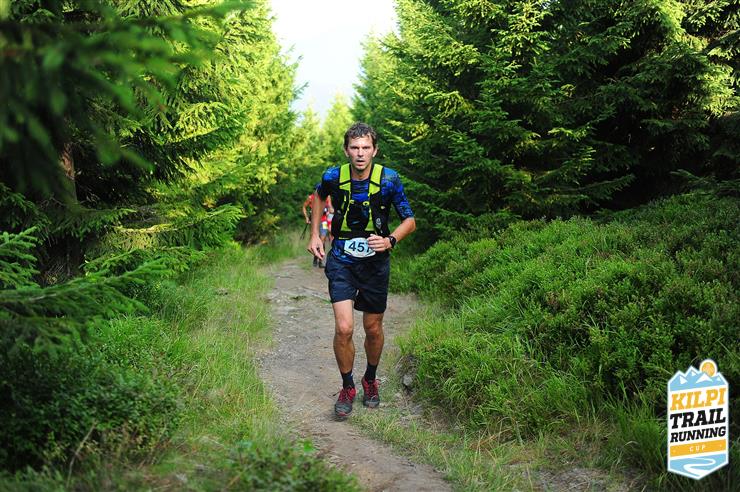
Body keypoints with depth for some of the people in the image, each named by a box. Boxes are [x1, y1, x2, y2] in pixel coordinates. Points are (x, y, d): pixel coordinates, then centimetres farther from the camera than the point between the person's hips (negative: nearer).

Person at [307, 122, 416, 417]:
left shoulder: (388, 180, -13)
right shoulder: (333, 177, -9)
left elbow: (410, 221, -4)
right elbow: (320, 195, 16)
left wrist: (390, 240, -24)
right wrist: (314, 235, 12)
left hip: (375, 260, 0)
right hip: (341, 260, 0)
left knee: (373, 329, 11)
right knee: (344, 328, -14)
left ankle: (370, 380, 38)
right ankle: (347, 387, 9)